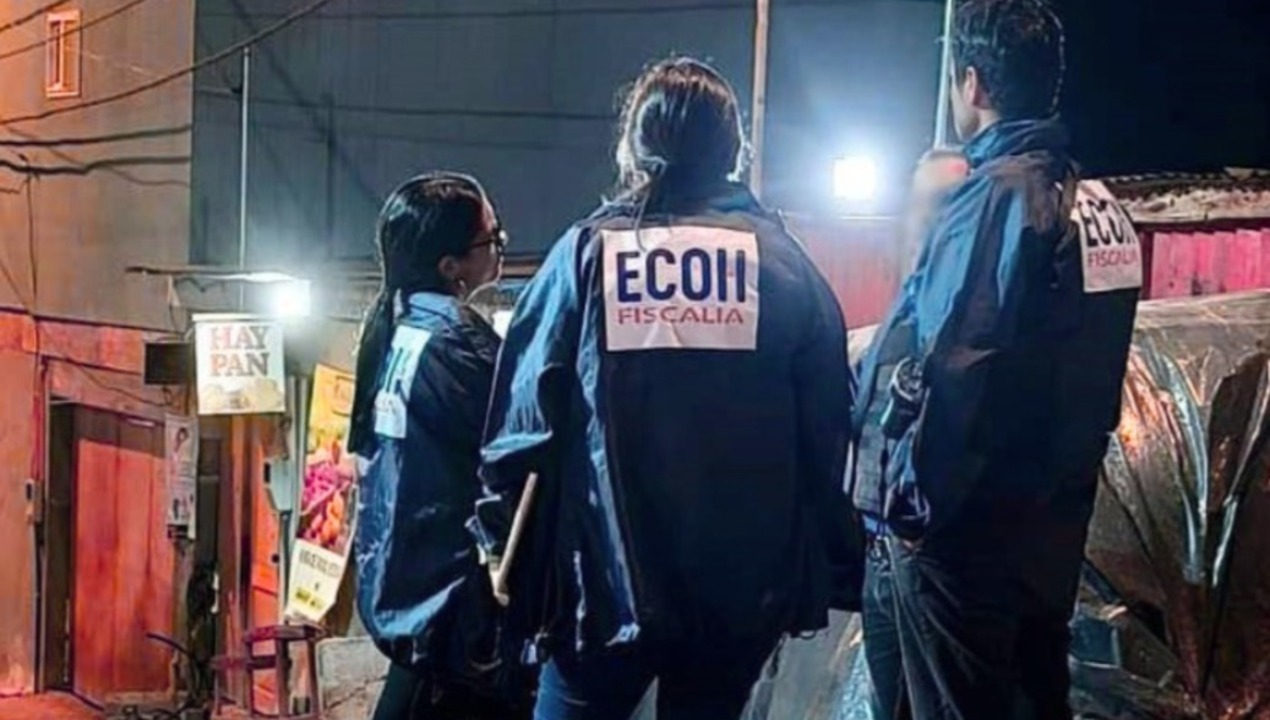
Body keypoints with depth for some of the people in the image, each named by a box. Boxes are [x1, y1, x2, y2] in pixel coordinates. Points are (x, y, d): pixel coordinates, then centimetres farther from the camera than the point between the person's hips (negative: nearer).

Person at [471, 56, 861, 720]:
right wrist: (828, 574, 7)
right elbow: (828, 432, -1)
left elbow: (523, 419, -5)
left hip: (605, 578, -1)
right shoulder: (783, 261, 1)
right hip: (743, 590, 2)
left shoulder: (585, 252, -2)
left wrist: (506, 554, 6)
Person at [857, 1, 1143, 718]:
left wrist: (912, 499, -13)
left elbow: (954, 370, -22)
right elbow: (1090, 365, 10)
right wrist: (1063, 472, 17)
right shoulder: (1102, 202, 6)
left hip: (973, 522, -8)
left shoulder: (994, 193, -17)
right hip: (1057, 517, 8)